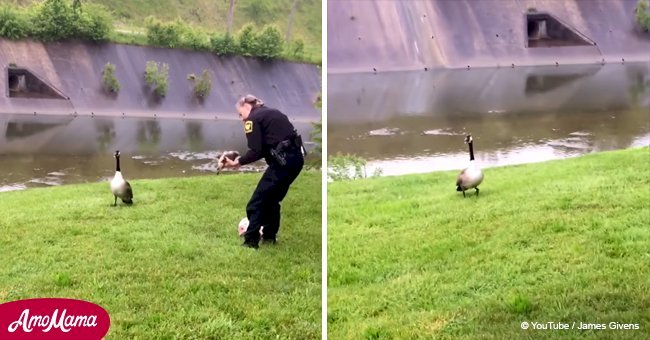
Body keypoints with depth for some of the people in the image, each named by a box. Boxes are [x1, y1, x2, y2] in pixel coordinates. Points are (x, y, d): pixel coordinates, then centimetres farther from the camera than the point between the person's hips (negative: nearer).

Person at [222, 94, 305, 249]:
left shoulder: (253, 118, -2)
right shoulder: (270, 113, 23)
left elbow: (256, 152, -10)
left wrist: (237, 162, 0)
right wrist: (242, 159, 19)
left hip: (283, 160, -9)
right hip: (297, 157, 9)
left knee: (256, 202, 0)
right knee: (272, 199, 24)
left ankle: (250, 242, 2)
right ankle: (269, 236, 32)